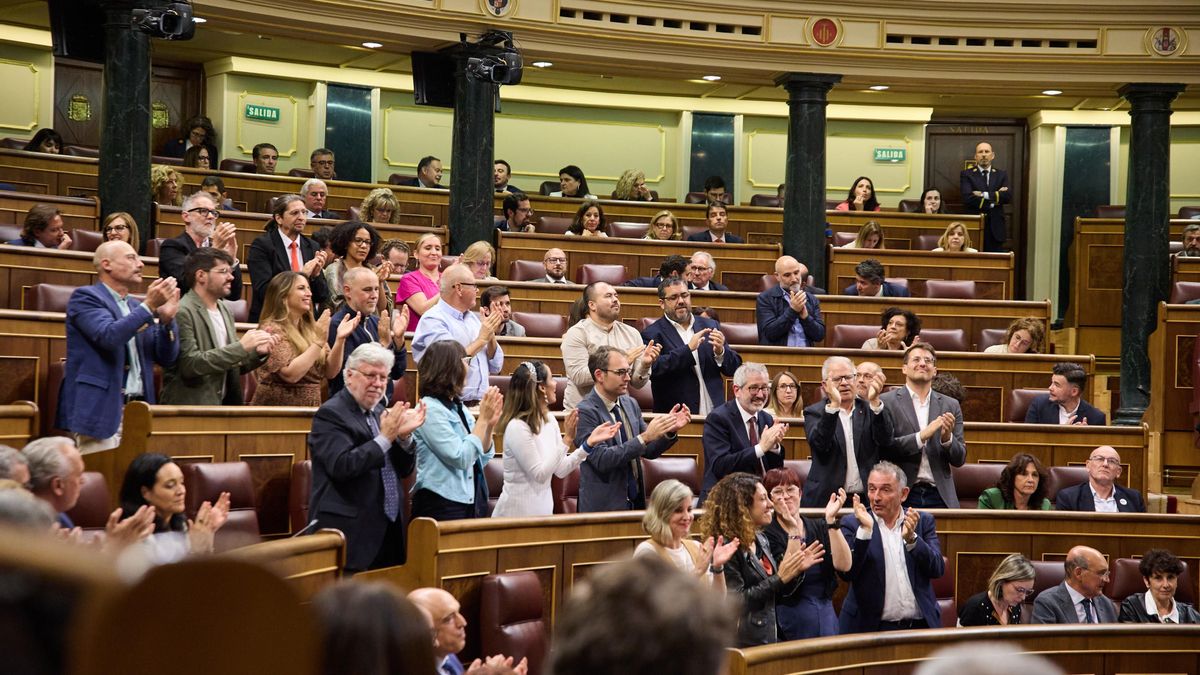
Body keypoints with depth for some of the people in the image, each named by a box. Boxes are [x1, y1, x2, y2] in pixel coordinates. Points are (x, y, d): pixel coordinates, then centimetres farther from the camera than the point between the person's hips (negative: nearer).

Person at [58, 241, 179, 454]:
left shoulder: (137, 308, 19)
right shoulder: (85, 297, -1)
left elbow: (167, 359, 14)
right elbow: (108, 336, -18)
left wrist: (167, 319, -2)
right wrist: (148, 307, -20)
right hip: (102, 411, -6)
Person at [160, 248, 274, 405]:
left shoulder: (225, 311, 11)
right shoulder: (181, 312, -12)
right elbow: (190, 364, -20)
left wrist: (258, 352, -2)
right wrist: (241, 347, -20)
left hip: (224, 404, 7)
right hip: (190, 408, -7)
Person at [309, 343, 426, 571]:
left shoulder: (380, 412, 14)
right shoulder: (330, 414, -8)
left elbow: (403, 470, 14)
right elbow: (342, 466, -22)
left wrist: (404, 436, -4)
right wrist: (385, 437, -19)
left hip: (388, 531, 7)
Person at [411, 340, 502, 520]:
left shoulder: (458, 407, 10)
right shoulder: (430, 409, -13)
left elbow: (481, 459, 14)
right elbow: (460, 458, -20)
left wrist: (490, 424, 0)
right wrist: (483, 419, -15)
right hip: (443, 506, -8)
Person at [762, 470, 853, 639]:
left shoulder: (820, 528, 8)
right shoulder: (766, 535, -5)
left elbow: (843, 566, -7)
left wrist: (831, 521, -12)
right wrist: (794, 532, -19)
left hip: (826, 618, 4)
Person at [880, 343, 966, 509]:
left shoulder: (951, 406, 12)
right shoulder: (886, 402, 2)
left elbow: (959, 460, 11)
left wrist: (947, 438, -9)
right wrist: (921, 436, -17)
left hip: (939, 496, 3)